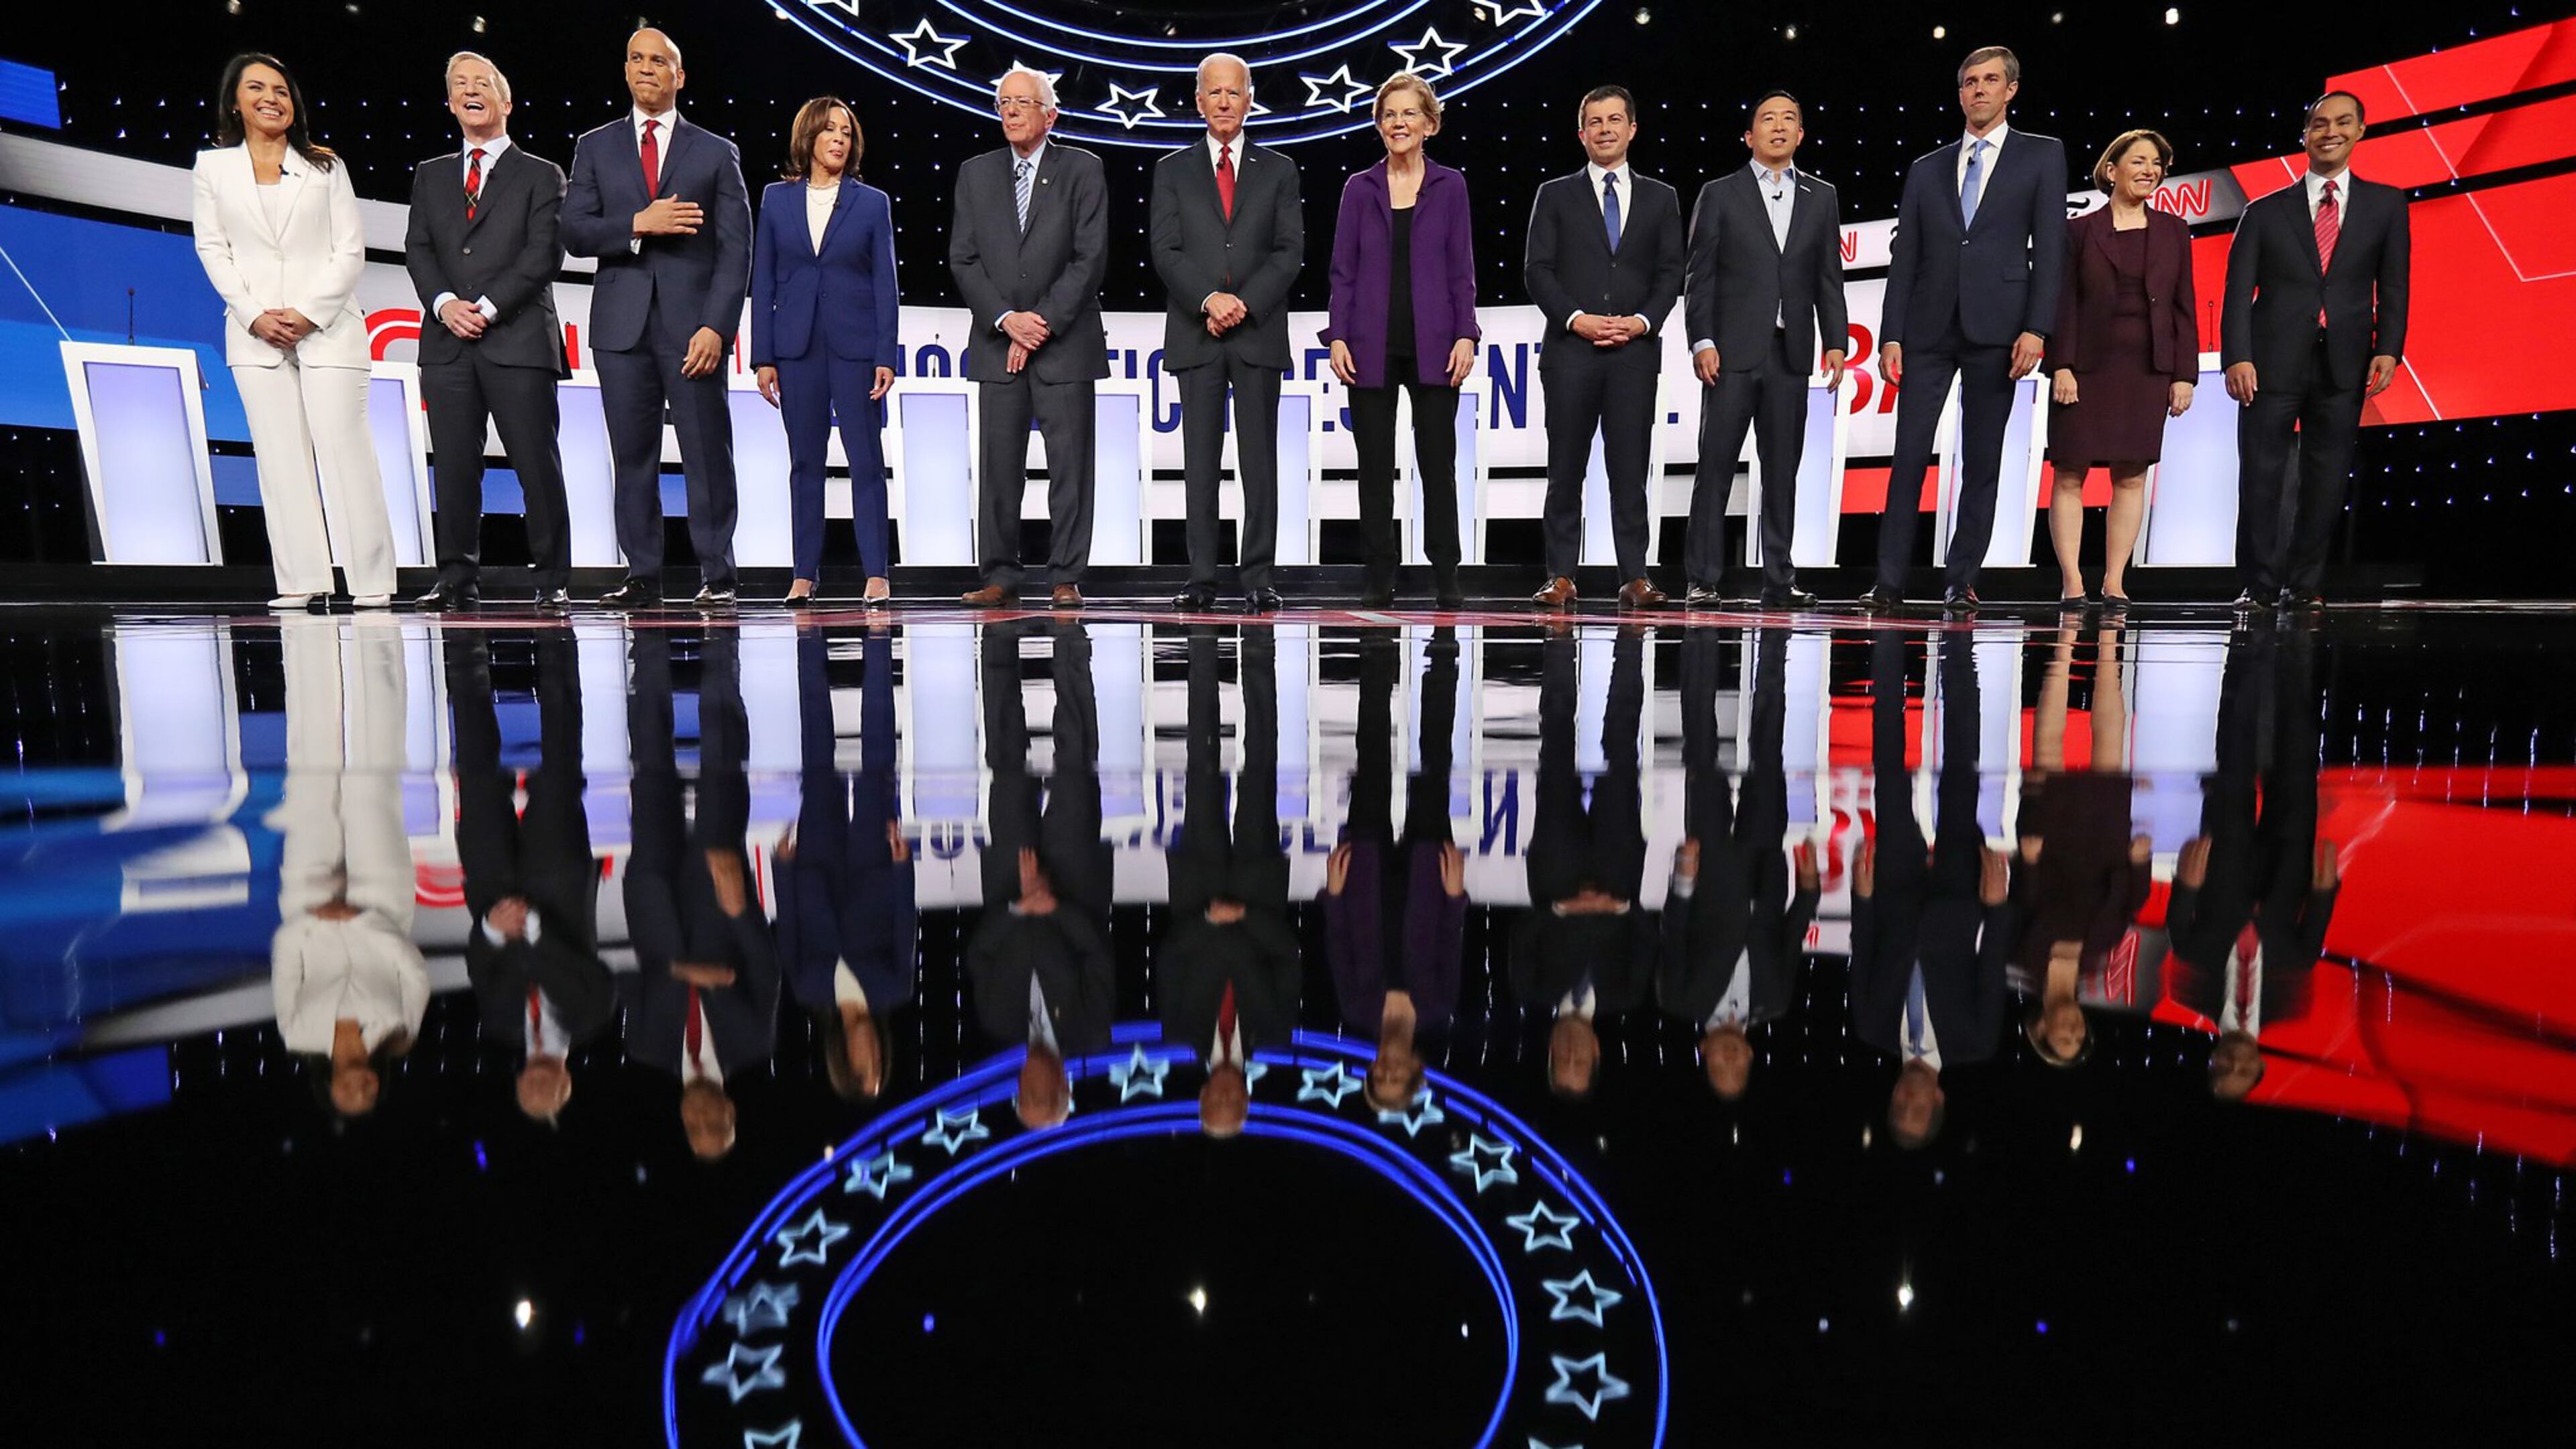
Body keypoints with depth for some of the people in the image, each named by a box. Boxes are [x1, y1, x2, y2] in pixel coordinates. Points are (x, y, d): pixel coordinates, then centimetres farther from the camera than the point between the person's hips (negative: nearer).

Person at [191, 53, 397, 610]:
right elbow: (213, 250, 8)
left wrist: (310, 313, -9)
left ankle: (371, 581, -7)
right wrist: (255, 315, -7)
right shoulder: (213, 168, 13)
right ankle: (301, 582, 0)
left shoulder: (325, 167, 10)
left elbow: (350, 250, 3)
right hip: (255, 333, 2)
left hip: (327, 328, -2)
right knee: (281, 457, -1)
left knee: (345, 450, -8)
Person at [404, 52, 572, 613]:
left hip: (518, 340, -4)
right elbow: (417, 250, 12)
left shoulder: (541, 175, 9)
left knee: (538, 466, -5)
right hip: (447, 342, 4)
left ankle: (553, 580, 0)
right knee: (454, 468, 2)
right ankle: (458, 581, 7)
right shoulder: (430, 175, 21)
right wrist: (445, 304, -8)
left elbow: (544, 255, -3)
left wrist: (489, 307, -11)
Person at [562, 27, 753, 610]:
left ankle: (717, 577, 3)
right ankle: (642, 576, 9)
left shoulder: (716, 152, 10)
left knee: (708, 455, -4)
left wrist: (716, 327, -10)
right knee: (632, 457, 3)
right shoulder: (595, 148, 15)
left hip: (692, 325, -2)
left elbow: (736, 249, 2)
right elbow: (574, 233, 5)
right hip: (622, 325, 2)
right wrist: (639, 225, -12)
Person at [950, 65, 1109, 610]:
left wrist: (1042, 322, -11)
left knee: (1069, 463, -2)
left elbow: (1091, 259, -5)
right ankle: (1000, 576, 9)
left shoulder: (1082, 170, 3)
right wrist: (1006, 319, -8)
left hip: (1065, 344, -3)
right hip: (997, 343, 3)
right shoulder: (976, 173, 12)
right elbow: (963, 260, 6)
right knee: (998, 465, 3)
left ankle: (1066, 578, 3)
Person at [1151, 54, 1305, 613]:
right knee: (1201, 461, 1)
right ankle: (1202, 578, 5)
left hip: (1259, 332, 0)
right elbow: (1165, 252, 1)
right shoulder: (1173, 171, 11)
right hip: (1195, 334, 0)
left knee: (1259, 459, -1)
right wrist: (1208, 300, -14)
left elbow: (1290, 252, 2)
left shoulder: (1279, 170, 11)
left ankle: (1257, 577, 4)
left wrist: (1244, 304, -11)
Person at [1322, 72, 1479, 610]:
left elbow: (1461, 269, 4)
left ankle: (1446, 575, 10)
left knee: (1438, 462, 2)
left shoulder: (1450, 186, 6)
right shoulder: (1360, 188, 7)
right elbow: (1343, 270, 5)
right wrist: (1337, 336, -5)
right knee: (1375, 465, 4)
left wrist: (1466, 334, -6)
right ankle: (1378, 576, 12)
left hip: (1432, 344, -1)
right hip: (1373, 344, 1)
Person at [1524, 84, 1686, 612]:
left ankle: (1634, 578, 4)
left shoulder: (1660, 198, 15)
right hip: (1571, 350, -1)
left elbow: (1671, 272, 9)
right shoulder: (1556, 196, 11)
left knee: (1630, 470, 0)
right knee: (1566, 470, 0)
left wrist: (1643, 321, -8)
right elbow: (1537, 271, 2)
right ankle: (1561, 577, 4)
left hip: (1635, 351, 1)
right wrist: (1576, 319, -11)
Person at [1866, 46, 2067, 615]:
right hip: (1928, 329, 2)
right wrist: (1890, 336, 0)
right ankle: (1889, 582, -2)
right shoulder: (1926, 170, 16)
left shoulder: (2042, 156, 10)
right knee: (1909, 456, -4)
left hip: (1996, 328, -2)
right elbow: (1904, 259, 11)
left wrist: (2037, 328, -10)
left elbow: (2049, 247, 1)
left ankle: (1962, 582, 6)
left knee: (1982, 461, 1)